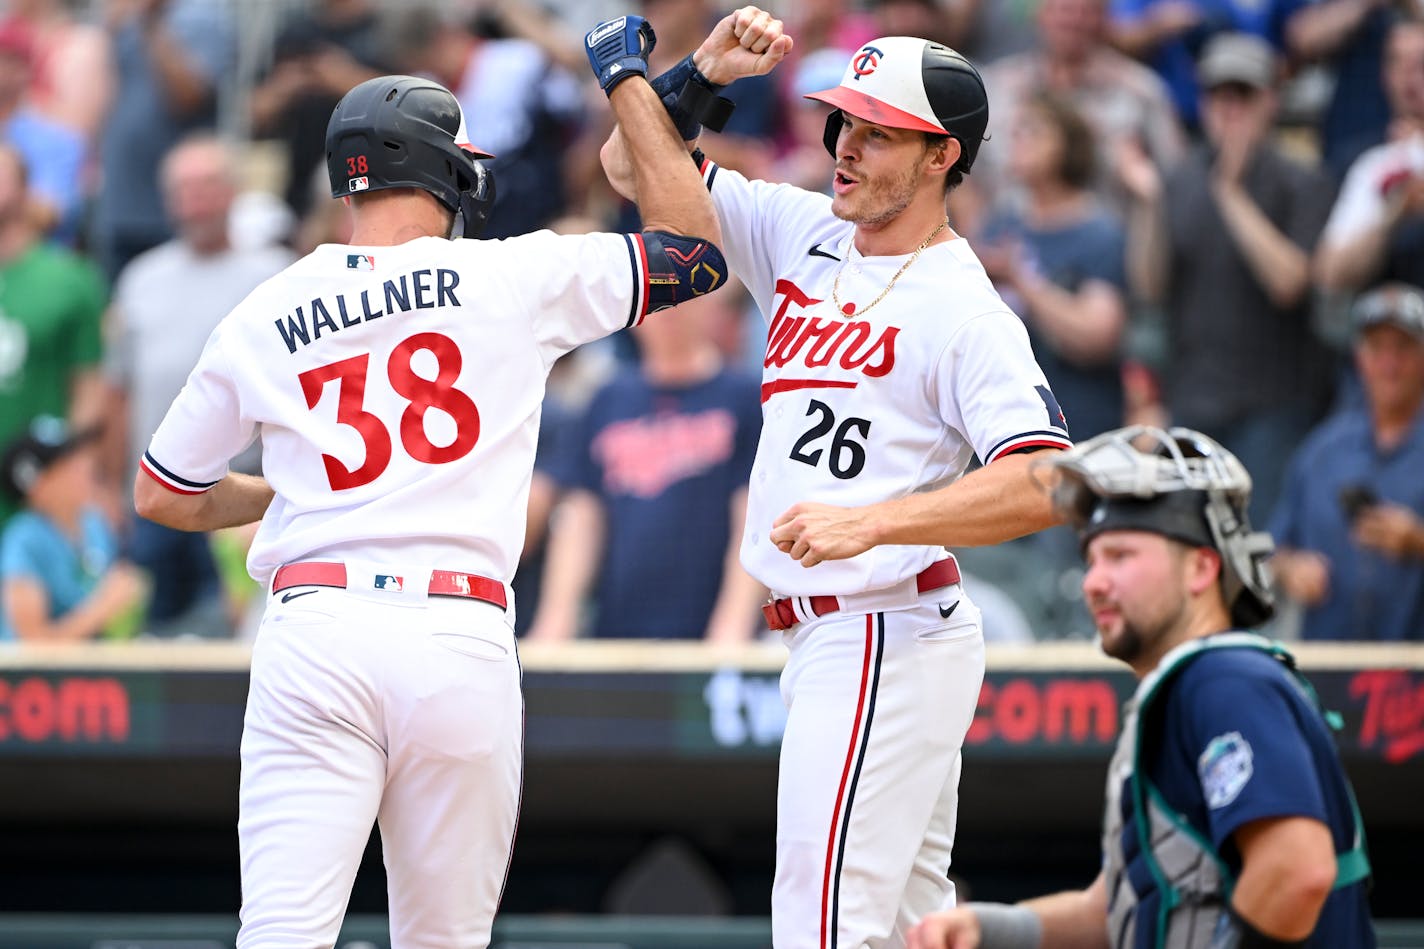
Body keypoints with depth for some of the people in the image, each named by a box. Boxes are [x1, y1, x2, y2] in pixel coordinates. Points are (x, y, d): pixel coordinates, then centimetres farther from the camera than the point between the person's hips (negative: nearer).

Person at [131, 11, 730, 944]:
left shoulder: (261, 319, 11)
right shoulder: (512, 279, 4)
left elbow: (162, 495, 20)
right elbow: (694, 250, 14)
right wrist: (627, 79, 23)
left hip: (316, 631, 1)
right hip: (462, 637, -1)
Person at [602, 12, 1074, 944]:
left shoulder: (964, 309, -13)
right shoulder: (806, 235, 10)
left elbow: (1045, 485, -24)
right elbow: (634, 165, 14)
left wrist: (870, 523, -33)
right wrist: (703, 71, -5)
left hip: (886, 639, -9)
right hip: (827, 642, 9)